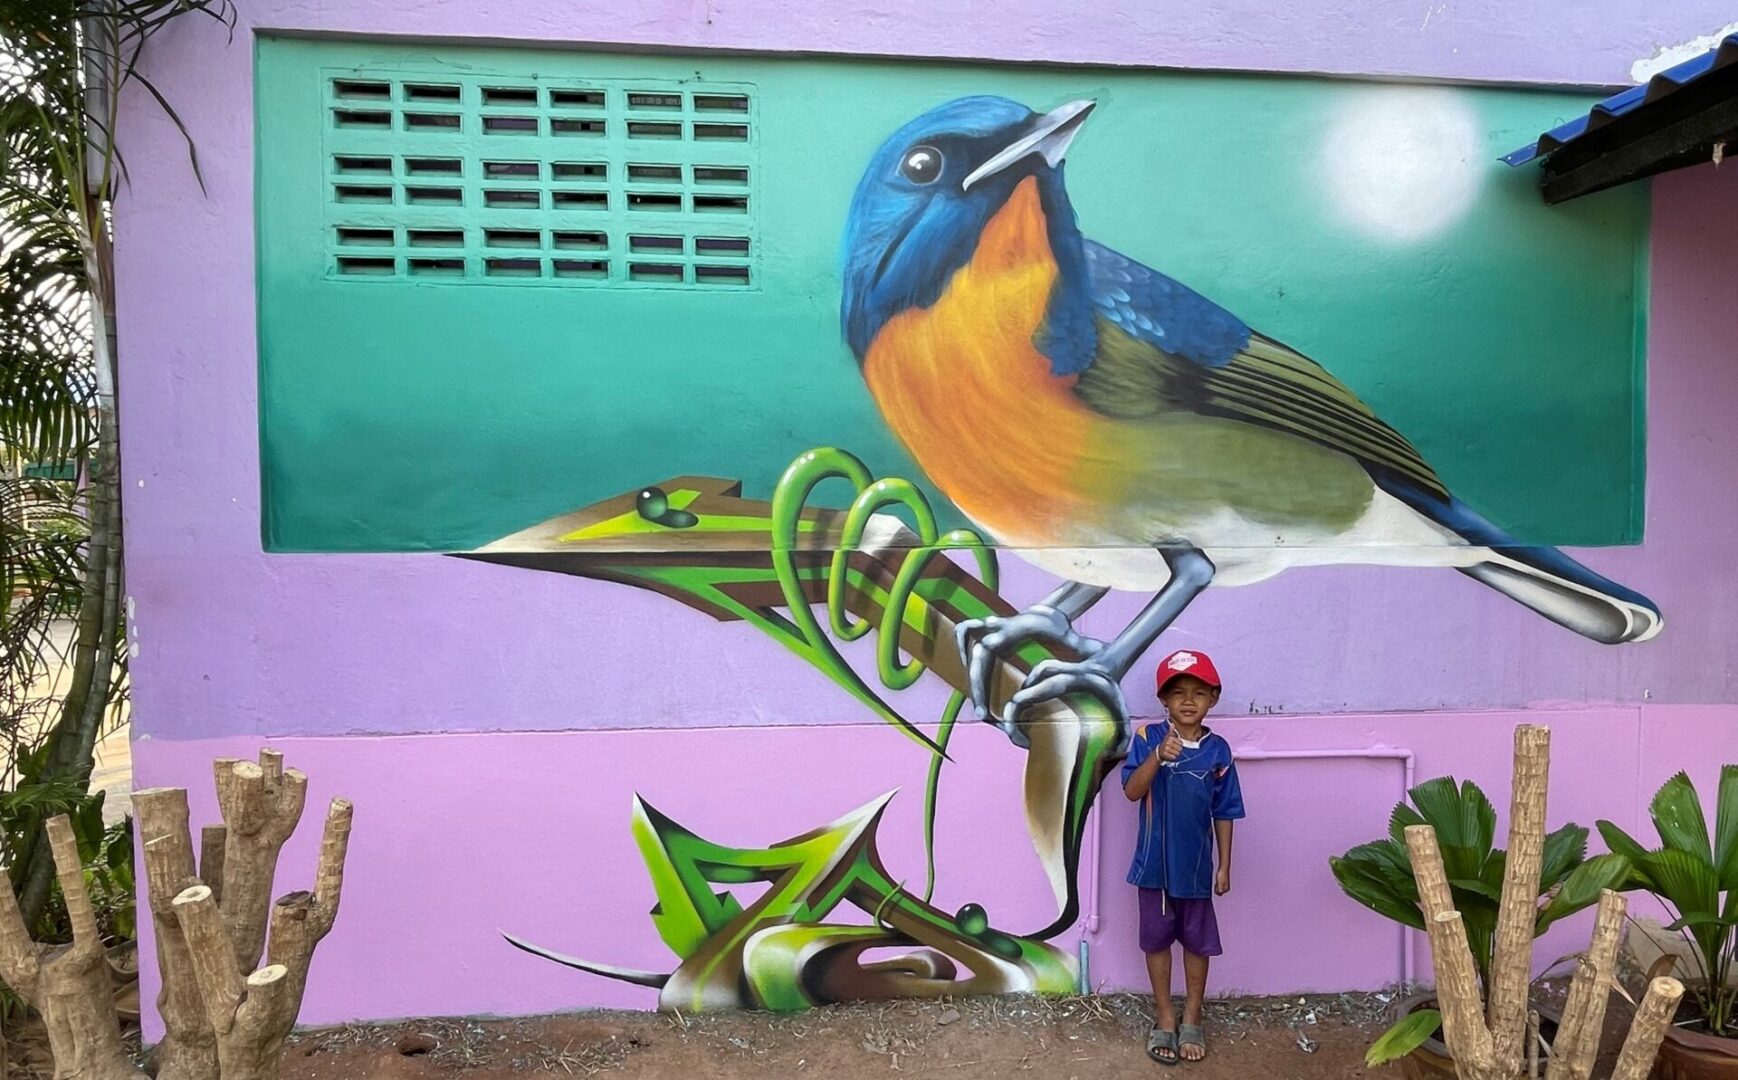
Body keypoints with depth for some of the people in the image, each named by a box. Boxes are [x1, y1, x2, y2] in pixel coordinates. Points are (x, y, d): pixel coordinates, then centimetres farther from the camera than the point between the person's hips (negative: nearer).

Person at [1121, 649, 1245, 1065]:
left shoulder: (1217, 750, -5)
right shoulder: (1148, 738, -10)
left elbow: (1224, 813, 1)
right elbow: (1131, 791, -19)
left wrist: (1224, 866, 3)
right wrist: (1158, 756, -34)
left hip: (1197, 865, 1)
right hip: (1155, 863, -1)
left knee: (1197, 941, 13)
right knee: (1157, 939, 12)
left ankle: (1191, 1018, 31)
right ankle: (1164, 1016, 29)